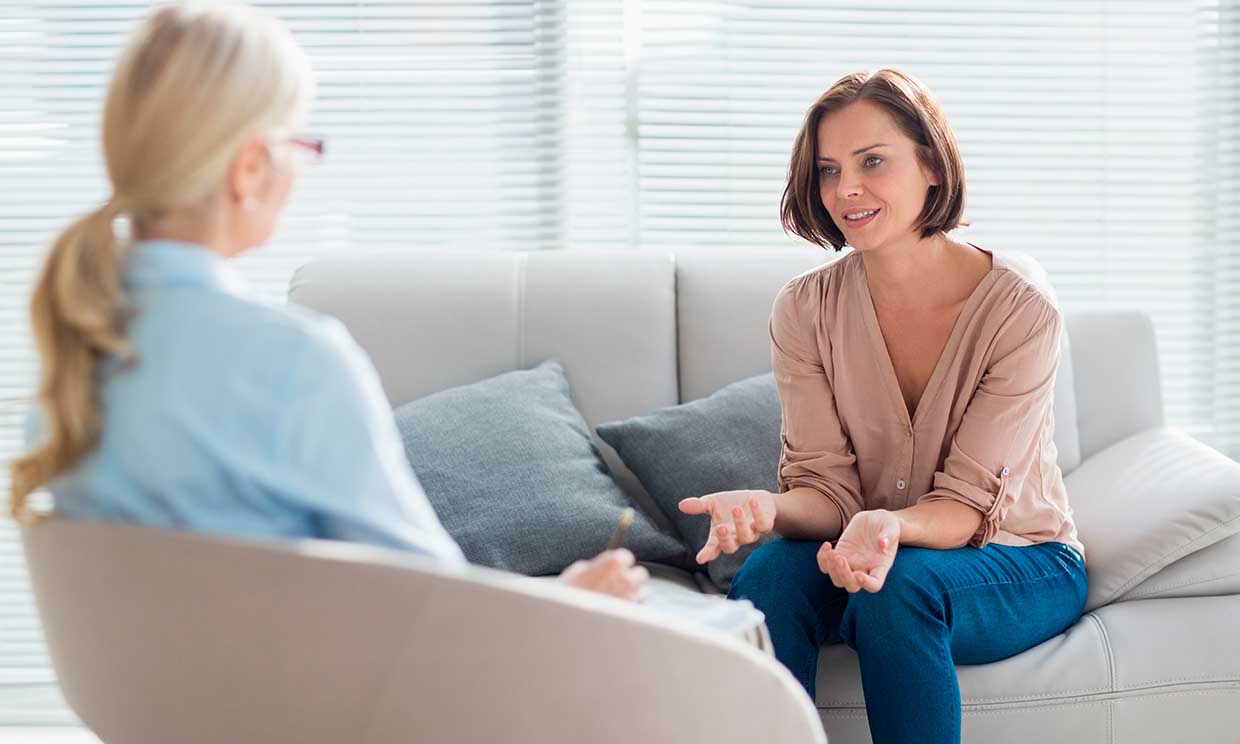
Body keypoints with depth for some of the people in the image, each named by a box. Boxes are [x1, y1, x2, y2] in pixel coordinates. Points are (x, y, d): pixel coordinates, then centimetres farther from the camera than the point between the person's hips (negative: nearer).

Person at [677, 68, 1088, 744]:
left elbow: (967, 505, -18)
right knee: (770, 573, -29)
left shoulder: (1020, 309, -17)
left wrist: (891, 527, -41)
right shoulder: (805, 308, -6)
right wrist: (768, 508, -33)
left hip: (1020, 565, -2)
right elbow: (828, 486, -9)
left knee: (901, 585, -35)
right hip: (873, 551, 3)